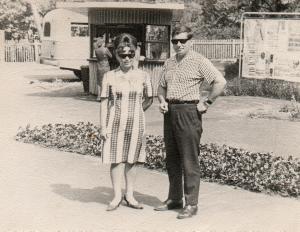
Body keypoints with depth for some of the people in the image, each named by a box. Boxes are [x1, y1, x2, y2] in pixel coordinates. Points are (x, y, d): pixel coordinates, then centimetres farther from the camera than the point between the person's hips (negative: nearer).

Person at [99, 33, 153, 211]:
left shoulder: (143, 76, 1)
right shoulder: (110, 76, -1)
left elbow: (149, 100, 12)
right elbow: (104, 102, 0)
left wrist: (135, 112, 3)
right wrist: (103, 126, -3)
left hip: (135, 123, 1)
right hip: (115, 123, -1)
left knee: (132, 159, 9)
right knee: (117, 159, 2)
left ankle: (130, 195, 21)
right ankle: (117, 196, 14)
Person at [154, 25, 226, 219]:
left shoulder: (199, 61, -6)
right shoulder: (169, 63, 15)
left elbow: (220, 82, -13)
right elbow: (162, 86, 24)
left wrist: (207, 102, -12)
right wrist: (162, 100, 5)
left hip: (188, 112, -7)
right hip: (170, 113, 7)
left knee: (189, 160, -5)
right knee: (171, 158, 12)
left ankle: (191, 204, 2)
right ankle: (174, 199, 23)